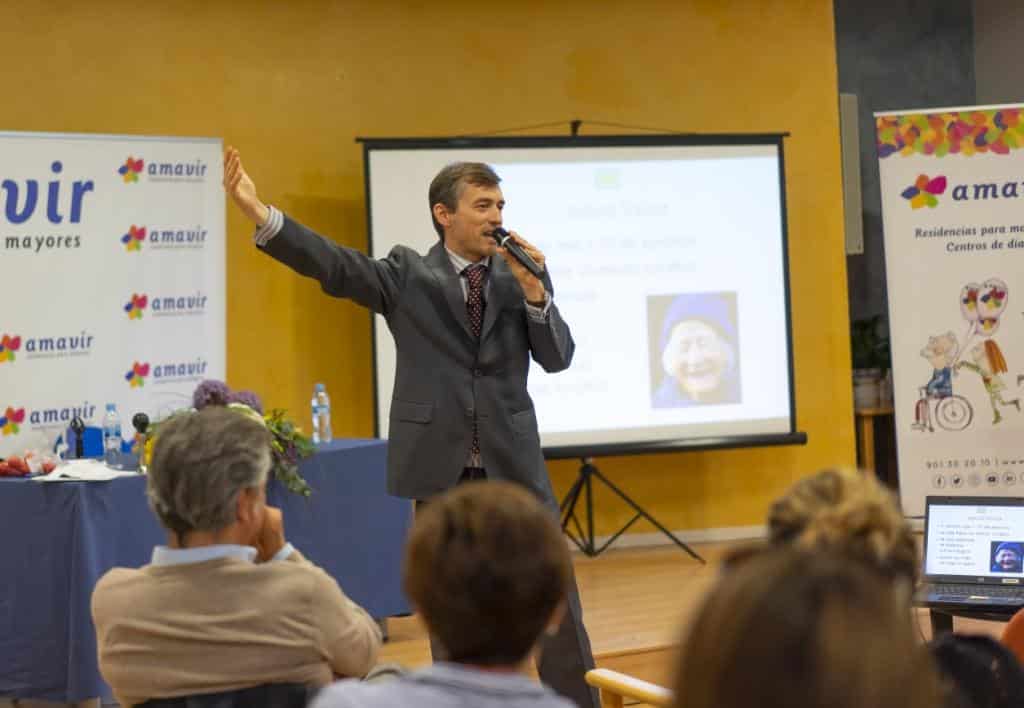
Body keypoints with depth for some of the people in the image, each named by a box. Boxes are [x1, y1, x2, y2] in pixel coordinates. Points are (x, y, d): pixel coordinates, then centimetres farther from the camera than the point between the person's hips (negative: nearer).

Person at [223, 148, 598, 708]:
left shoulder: (522, 273, 5)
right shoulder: (408, 274, 0)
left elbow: (557, 358, -1)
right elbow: (334, 266, -15)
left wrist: (532, 290, -17)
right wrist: (260, 214, -29)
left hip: (514, 462, 2)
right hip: (441, 466, -1)